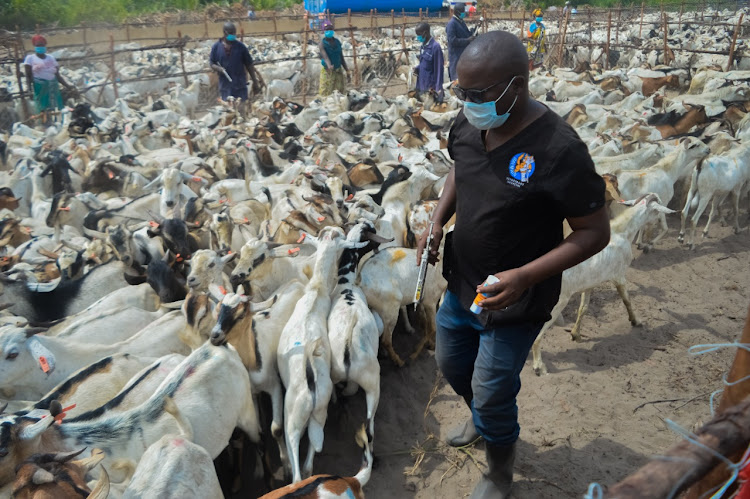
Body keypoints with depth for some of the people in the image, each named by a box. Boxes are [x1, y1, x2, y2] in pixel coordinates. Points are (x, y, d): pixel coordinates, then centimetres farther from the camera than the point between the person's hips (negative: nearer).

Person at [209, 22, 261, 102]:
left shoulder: (240, 46, 0)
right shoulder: (216, 47, 3)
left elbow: (249, 65, 4)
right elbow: (211, 63, 9)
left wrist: (255, 82, 3)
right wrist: (218, 68, -14)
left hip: (240, 86, -1)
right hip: (225, 87, 1)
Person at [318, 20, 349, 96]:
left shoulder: (337, 42, 7)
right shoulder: (322, 43, -10)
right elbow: (325, 56, -28)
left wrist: (346, 69, 11)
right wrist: (329, 65, -48)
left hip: (338, 70, 6)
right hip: (327, 72, -5)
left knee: (340, 91, 9)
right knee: (326, 93, -6)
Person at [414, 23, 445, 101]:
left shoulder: (435, 46, -17)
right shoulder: (423, 45, 7)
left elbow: (439, 69, -17)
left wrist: (438, 89, -17)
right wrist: (417, 68, -1)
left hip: (431, 87, -8)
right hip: (422, 86, 8)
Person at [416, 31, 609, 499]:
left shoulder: (559, 149, -28)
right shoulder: (467, 126, -8)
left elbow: (595, 232, -21)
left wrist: (524, 276, -31)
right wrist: (438, 222, -4)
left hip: (513, 303, -7)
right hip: (461, 283, 7)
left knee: (491, 396, 8)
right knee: (451, 362, 26)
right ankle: (481, 417, 59)